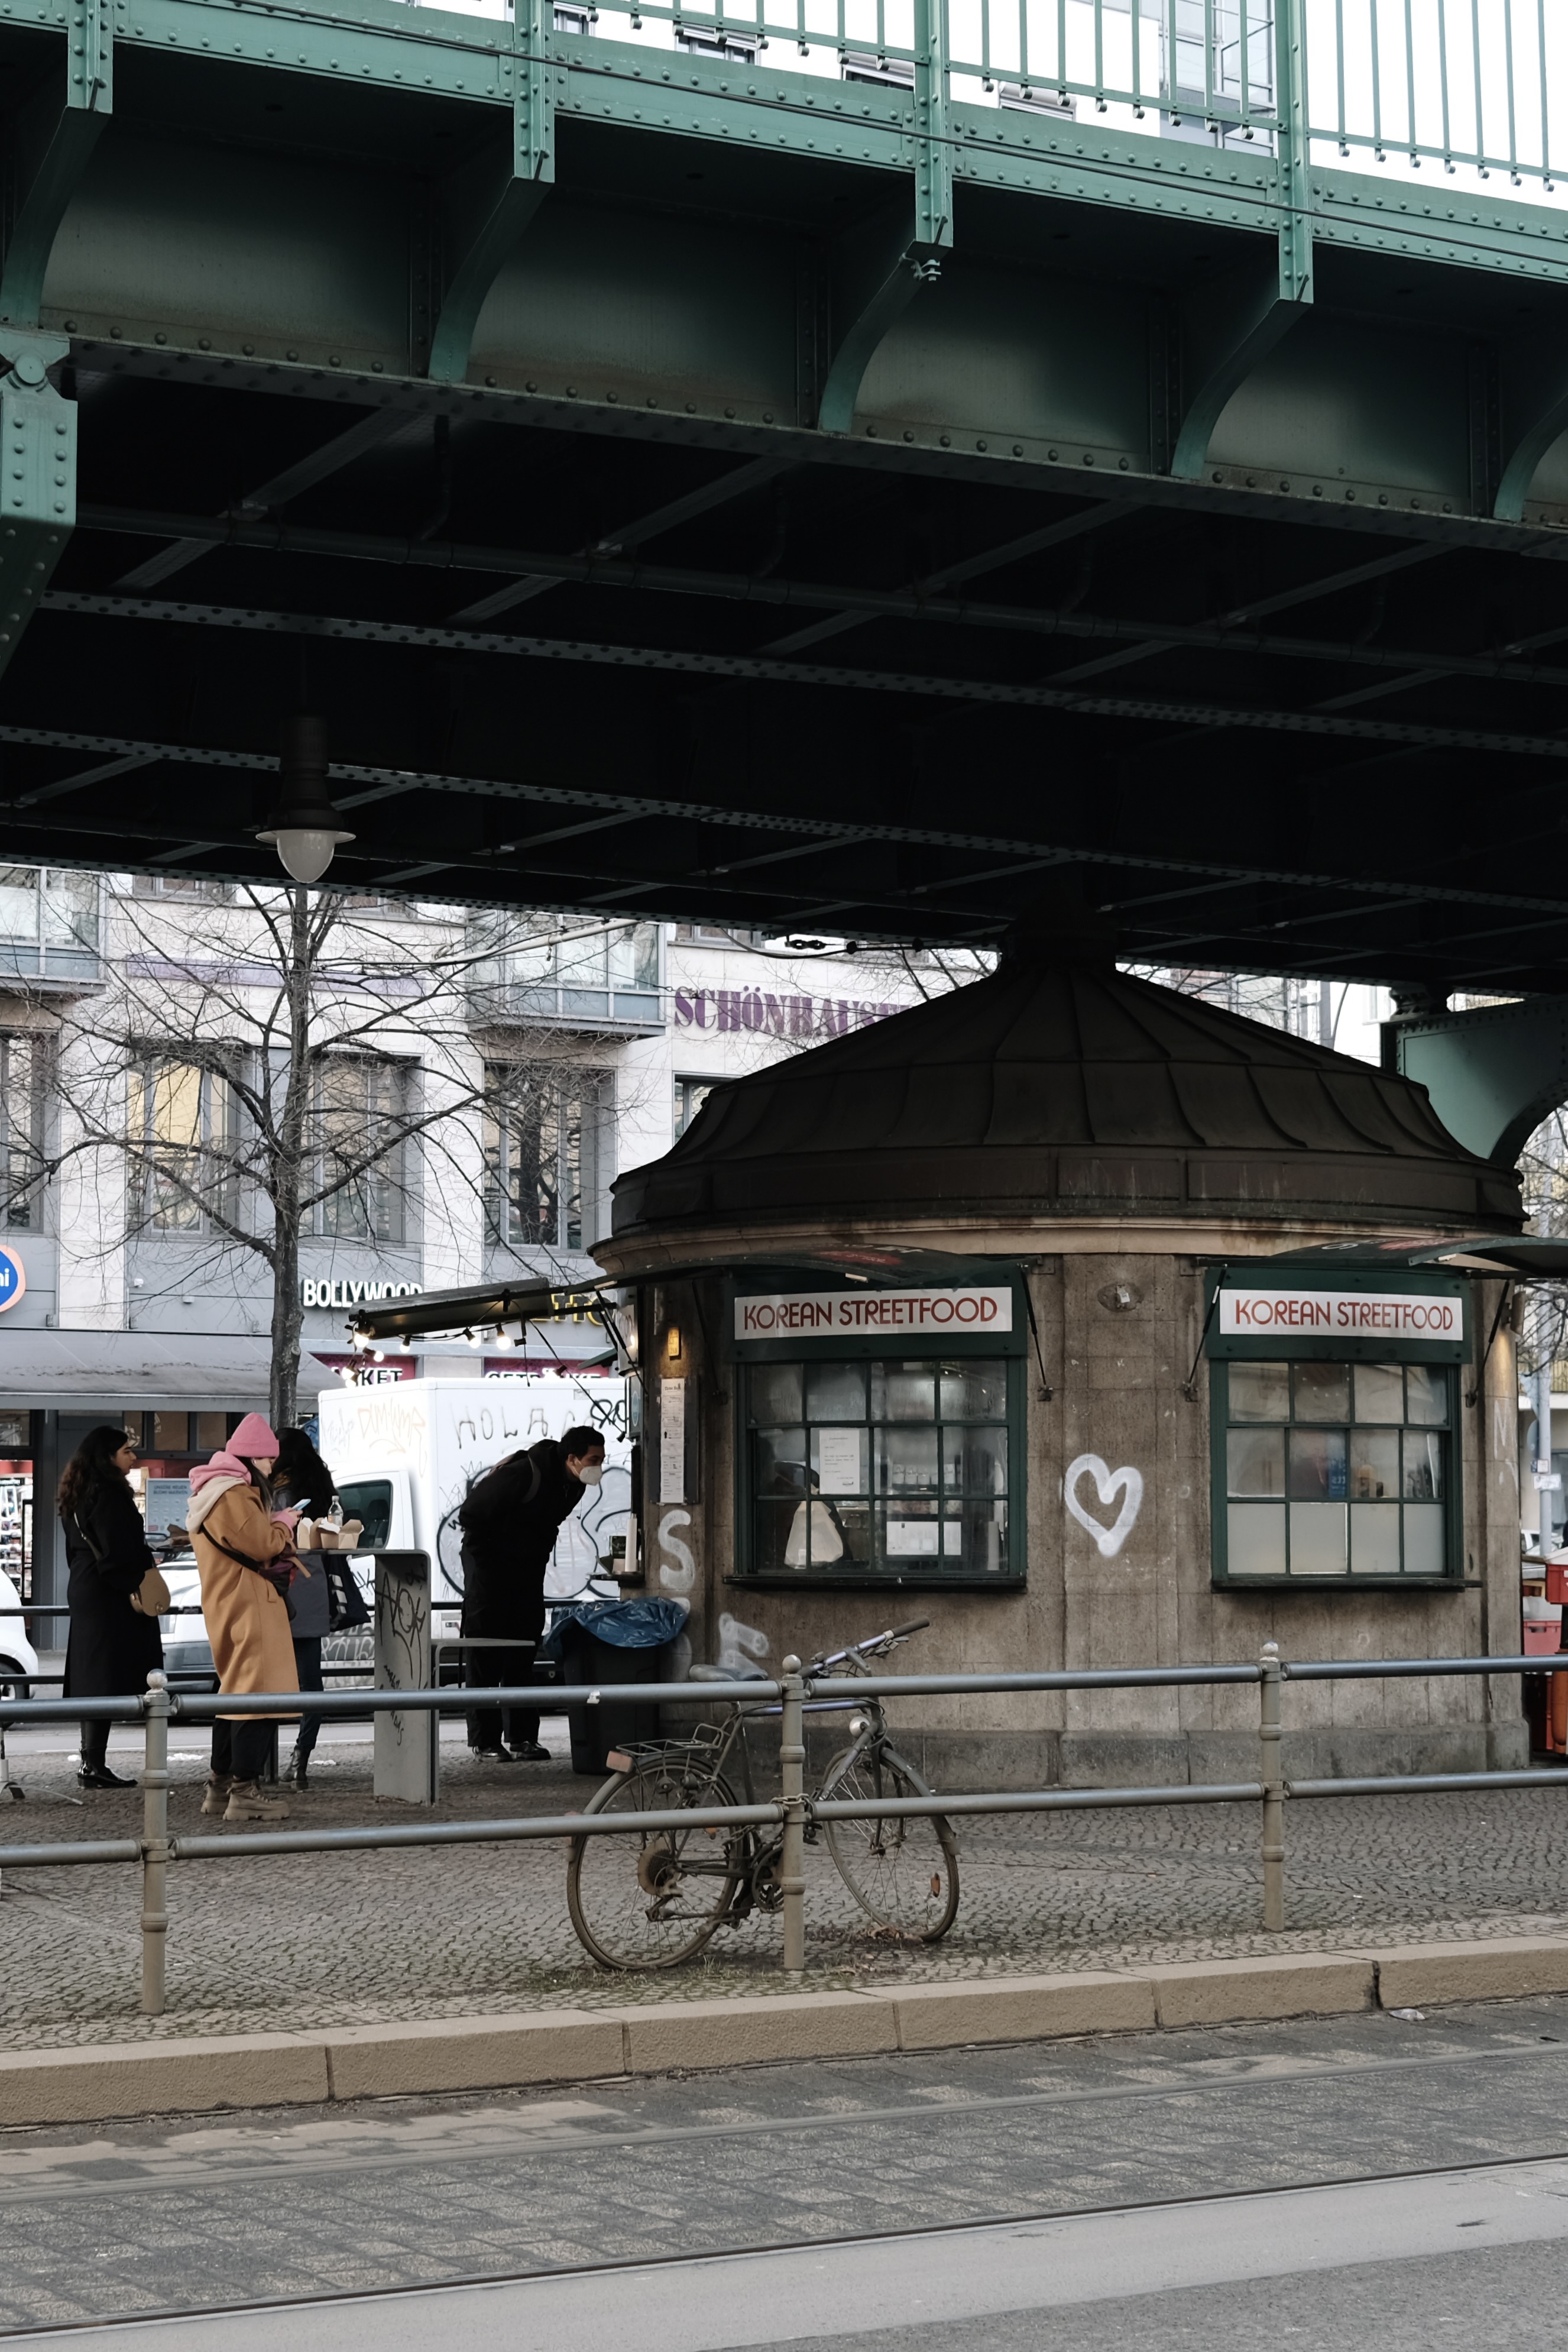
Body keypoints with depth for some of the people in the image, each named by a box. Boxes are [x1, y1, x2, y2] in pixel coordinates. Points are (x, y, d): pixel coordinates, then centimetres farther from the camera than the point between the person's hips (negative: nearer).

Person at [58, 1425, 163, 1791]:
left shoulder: (77, 1498, 15)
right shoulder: (109, 1495, -15)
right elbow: (115, 1552, -21)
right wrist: (134, 1588, -16)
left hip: (84, 1592, 10)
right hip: (109, 1596, -10)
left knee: (90, 1679, 11)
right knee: (106, 1679, -10)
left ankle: (91, 1762, 14)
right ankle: (94, 1765, -12)